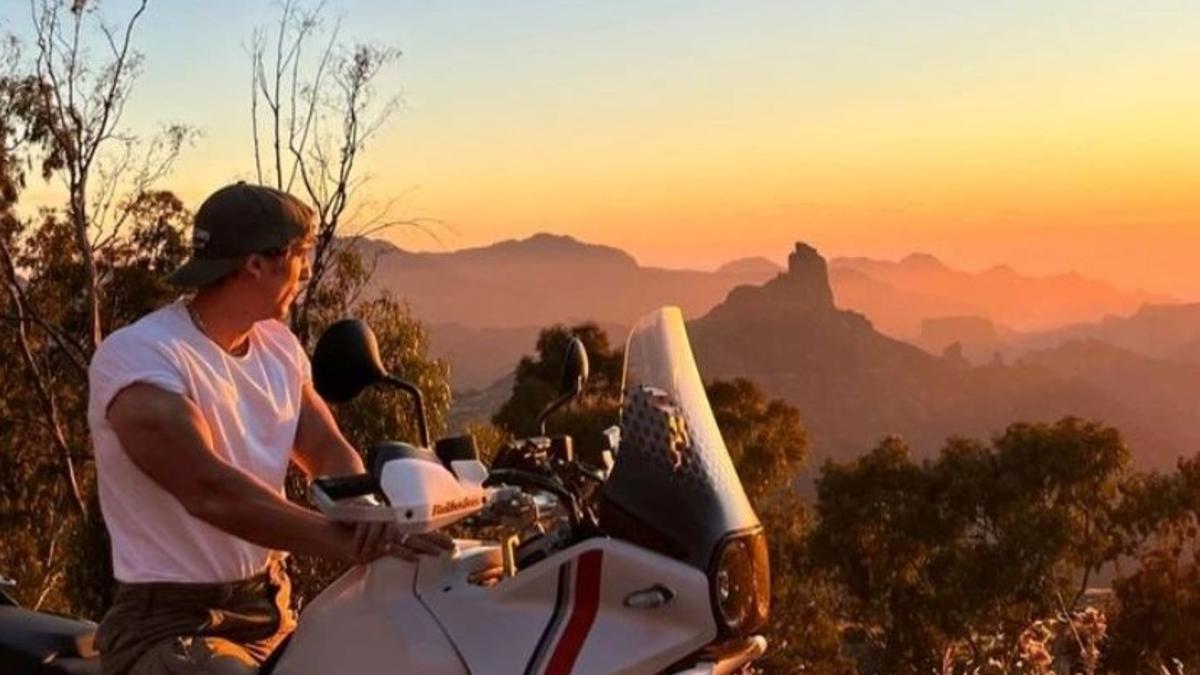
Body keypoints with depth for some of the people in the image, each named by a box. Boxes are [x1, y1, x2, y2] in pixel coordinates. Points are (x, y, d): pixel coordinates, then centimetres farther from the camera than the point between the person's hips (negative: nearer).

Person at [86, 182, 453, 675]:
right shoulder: (137, 356, -16)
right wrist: (346, 542, -35)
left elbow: (330, 453, 3)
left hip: (274, 608, 8)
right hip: (170, 624, -7)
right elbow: (208, 490, -28)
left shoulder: (278, 344, 9)